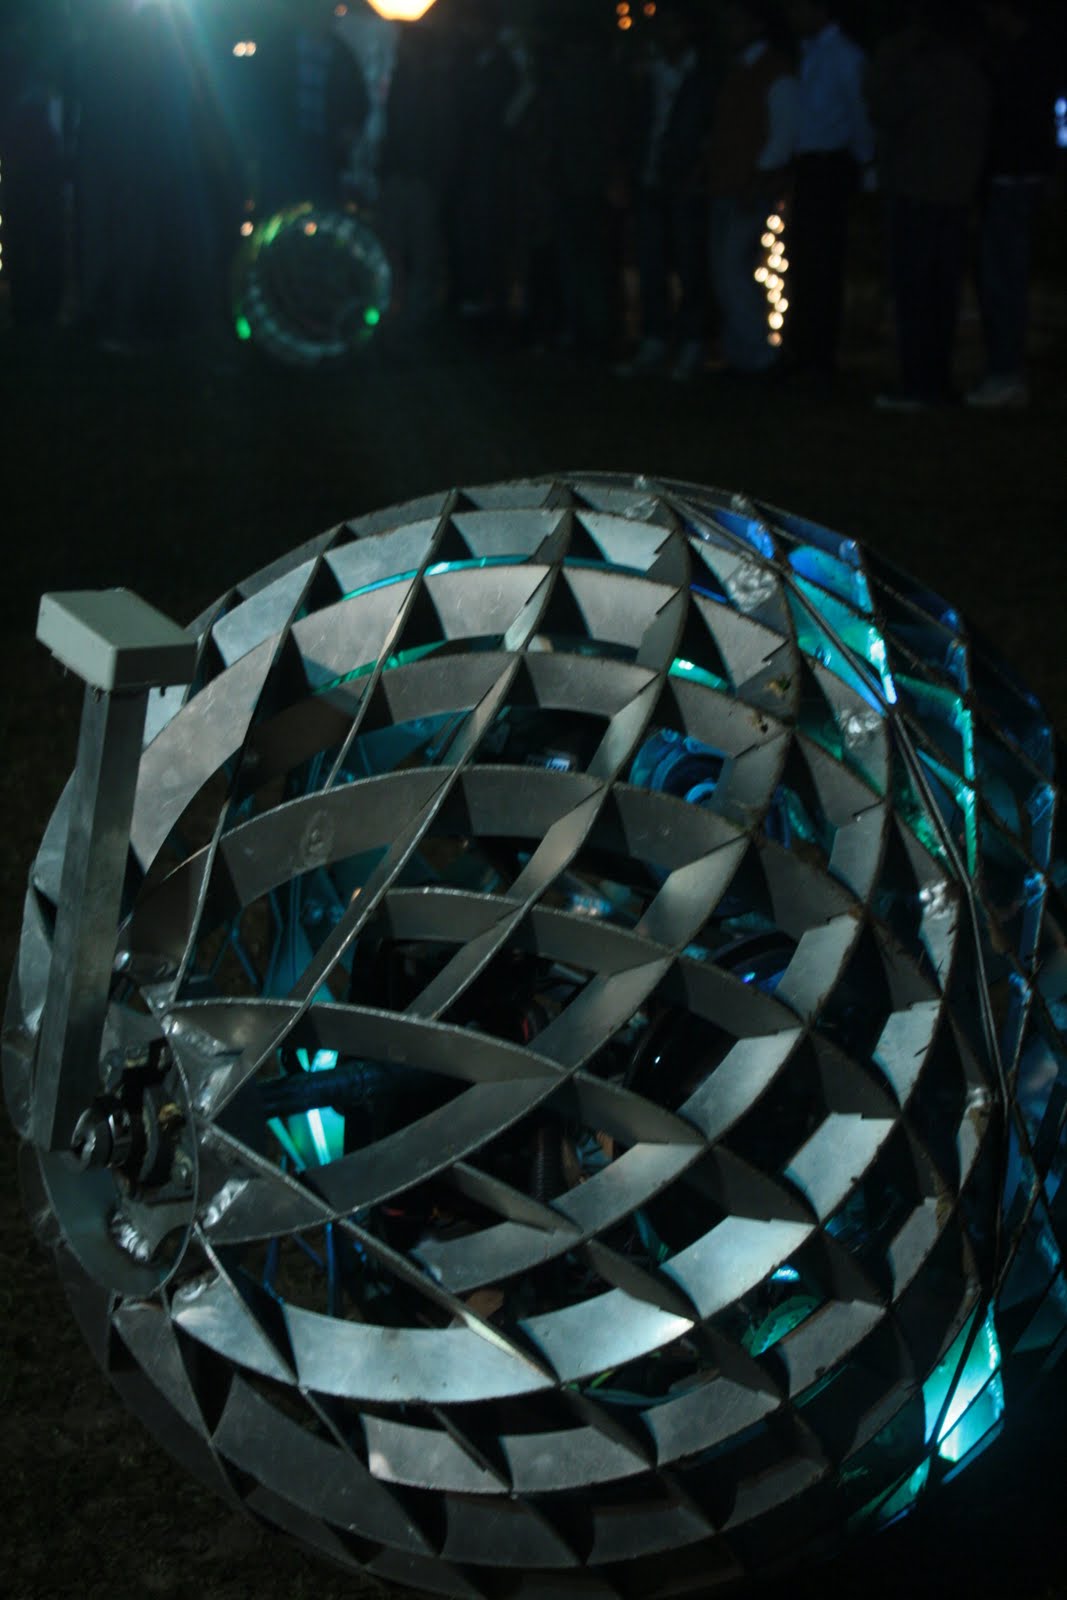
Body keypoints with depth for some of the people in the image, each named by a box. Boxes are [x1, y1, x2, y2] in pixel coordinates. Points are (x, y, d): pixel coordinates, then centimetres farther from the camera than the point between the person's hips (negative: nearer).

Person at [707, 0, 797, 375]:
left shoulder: (775, 72, -6)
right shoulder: (737, 71, 19)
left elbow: (783, 133, -12)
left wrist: (759, 179, -18)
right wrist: (709, 169, 9)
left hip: (751, 190, -9)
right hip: (725, 187, 9)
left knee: (733, 270, -14)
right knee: (729, 272, 7)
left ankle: (757, 354, -8)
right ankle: (739, 353, 11)